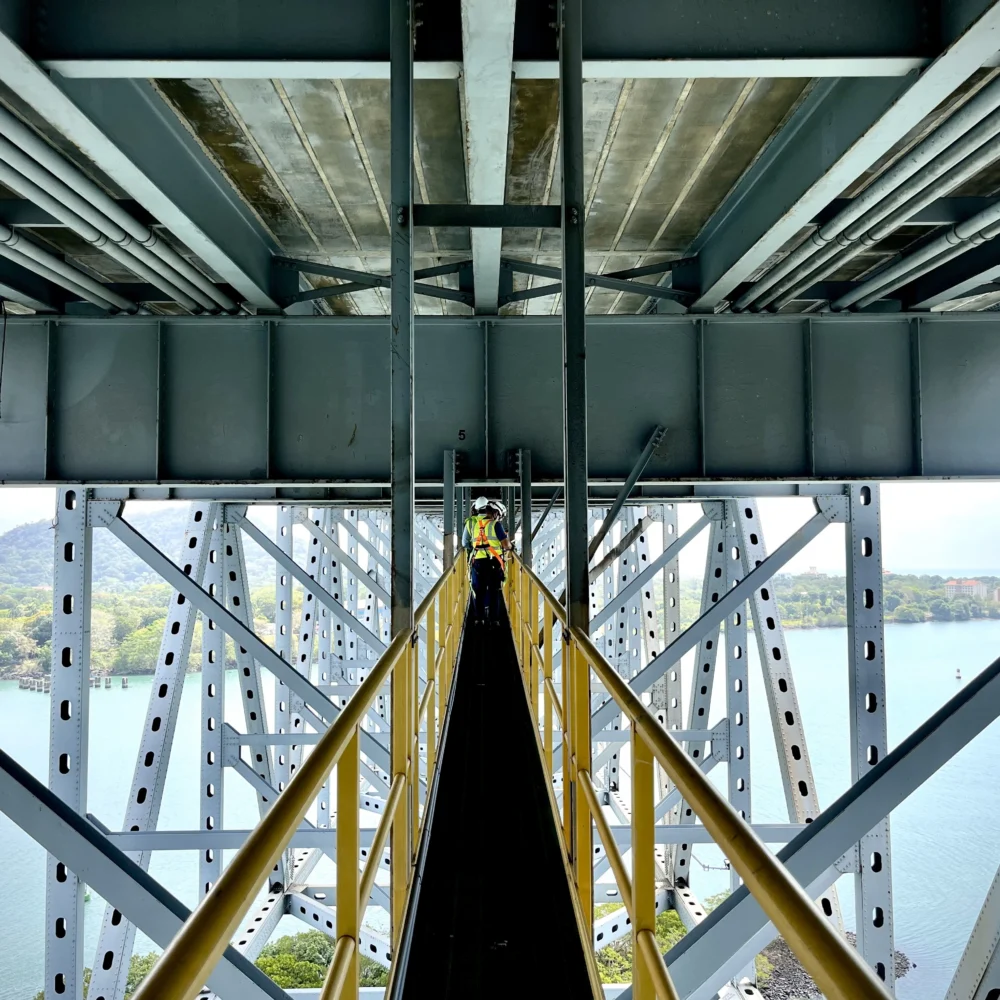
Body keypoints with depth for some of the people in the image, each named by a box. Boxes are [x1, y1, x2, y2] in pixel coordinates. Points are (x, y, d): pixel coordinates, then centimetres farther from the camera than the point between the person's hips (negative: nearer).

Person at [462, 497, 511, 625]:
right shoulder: (495, 524, -5)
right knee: (493, 590, 7)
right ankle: (492, 618, 7)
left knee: (478, 591, 12)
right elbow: (506, 544, -6)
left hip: (477, 562, 2)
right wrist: (509, 546, 17)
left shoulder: (470, 523, 4)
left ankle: (479, 618, 11)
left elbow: (465, 544, 10)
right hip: (493, 562, -2)